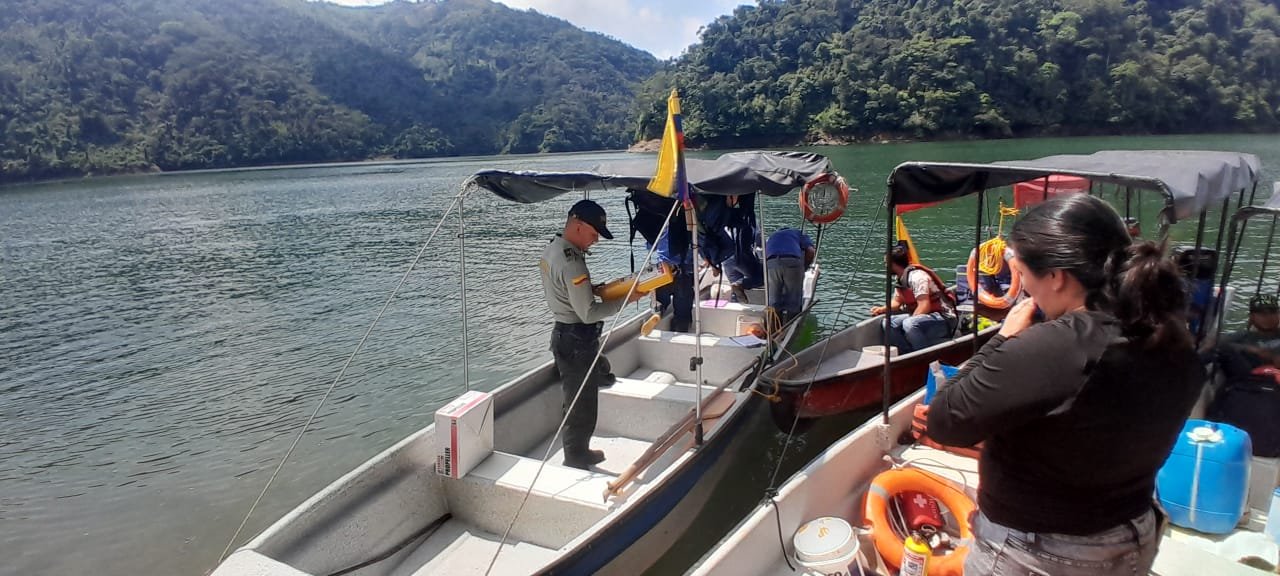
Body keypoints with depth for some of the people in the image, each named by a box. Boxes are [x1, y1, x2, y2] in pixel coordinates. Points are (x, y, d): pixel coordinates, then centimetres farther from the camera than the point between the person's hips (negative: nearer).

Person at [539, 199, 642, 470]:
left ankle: (580, 452, 36)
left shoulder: (551, 249, 6)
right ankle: (575, 461, 19)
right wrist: (626, 299, -17)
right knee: (582, 406, 4)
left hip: (564, 333, 10)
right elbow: (589, 313, -24)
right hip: (578, 341, -10)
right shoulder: (571, 263, -25)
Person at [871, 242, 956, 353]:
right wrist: (882, 309, 1)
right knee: (889, 323, -3)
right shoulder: (901, 278, 8)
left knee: (909, 324, -34)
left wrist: (910, 322, -19)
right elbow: (897, 301, 19)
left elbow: (924, 307, -25)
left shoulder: (916, 276, -20)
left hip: (943, 319, -9)